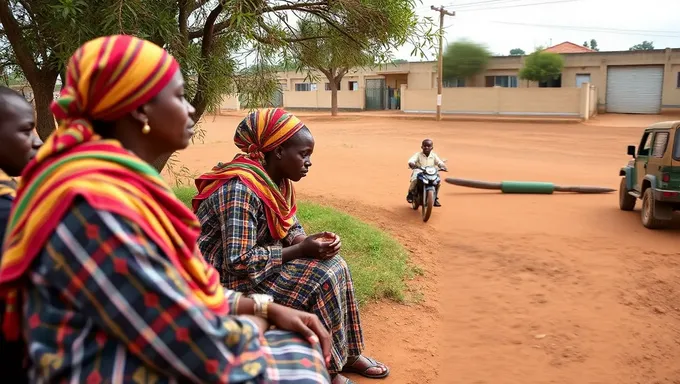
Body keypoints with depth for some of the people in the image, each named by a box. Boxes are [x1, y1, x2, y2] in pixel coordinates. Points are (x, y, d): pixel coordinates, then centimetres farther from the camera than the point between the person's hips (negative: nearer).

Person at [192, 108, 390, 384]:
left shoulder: (277, 181, 0)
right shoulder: (241, 189, -28)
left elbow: (290, 229, 10)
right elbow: (240, 261, -30)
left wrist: (311, 241, -13)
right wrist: (301, 250, -24)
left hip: (256, 261, 9)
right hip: (230, 277, -9)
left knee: (333, 266, -2)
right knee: (319, 280, -20)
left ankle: (348, 353, 11)